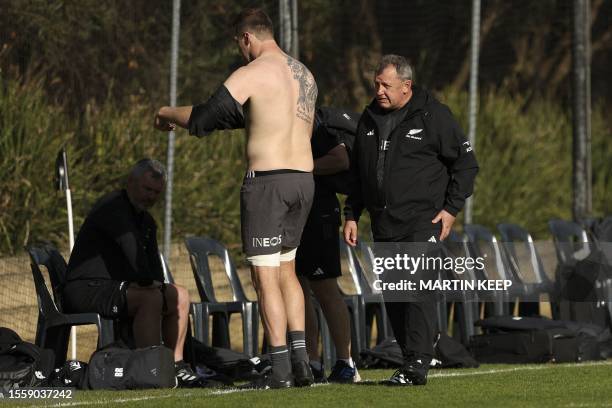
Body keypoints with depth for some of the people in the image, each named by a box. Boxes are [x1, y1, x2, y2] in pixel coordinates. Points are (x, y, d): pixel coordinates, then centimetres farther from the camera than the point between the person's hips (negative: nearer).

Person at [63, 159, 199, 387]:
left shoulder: (146, 220, 18)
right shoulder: (113, 208, -14)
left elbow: (154, 264, 16)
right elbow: (132, 248, -27)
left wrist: (155, 283, -5)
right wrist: (146, 281, -21)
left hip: (116, 287, 10)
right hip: (87, 289, -10)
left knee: (180, 296, 6)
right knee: (151, 298, -31)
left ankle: (176, 366, 5)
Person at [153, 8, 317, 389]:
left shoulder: (251, 75, -9)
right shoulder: (304, 74, 14)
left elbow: (203, 120, -9)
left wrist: (167, 113, 12)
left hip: (266, 180, -7)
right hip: (304, 179, 7)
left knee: (265, 276, -2)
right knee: (286, 271, 17)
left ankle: (280, 368, -7)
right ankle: (301, 360, 10)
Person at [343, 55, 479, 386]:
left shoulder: (433, 116, -4)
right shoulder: (370, 119, 13)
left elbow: (465, 163, -1)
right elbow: (357, 173, 23)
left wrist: (451, 209, -7)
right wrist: (351, 215, 16)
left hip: (422, 221, -7)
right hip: (384, 226, 7)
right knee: (392, 296, 5)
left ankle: (417, 364, -20)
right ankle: (412, 362, 12)